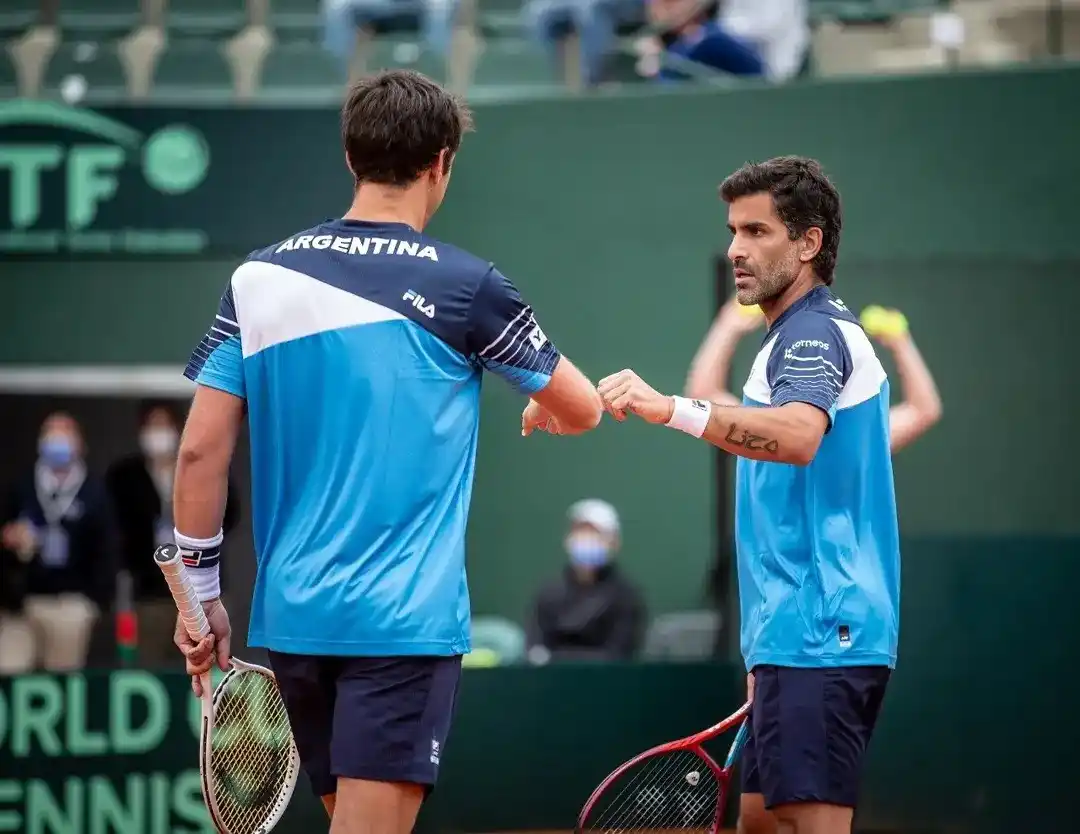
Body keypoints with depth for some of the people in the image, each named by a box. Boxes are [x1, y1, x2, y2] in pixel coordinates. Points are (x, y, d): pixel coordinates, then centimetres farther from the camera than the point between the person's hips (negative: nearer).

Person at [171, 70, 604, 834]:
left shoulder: (260, 279, 4)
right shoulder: (462, 287, -5)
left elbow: (202, 447, 1)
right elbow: (583, 410, 8)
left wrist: (201, 594, 10)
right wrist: (543, 408, 31)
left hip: (291, 614, 5)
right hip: (404, 619, -5)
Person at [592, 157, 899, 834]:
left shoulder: (816, 332, -11)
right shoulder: (797, 337, 23)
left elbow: (798, 435, -35)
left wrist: (672, 410, -45)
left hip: (819, 635, -11)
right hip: (798, 636, 11)